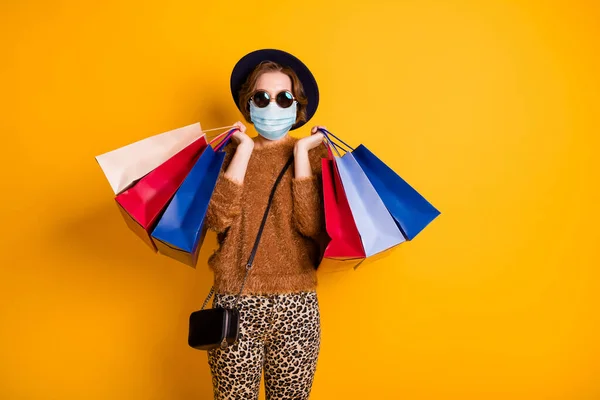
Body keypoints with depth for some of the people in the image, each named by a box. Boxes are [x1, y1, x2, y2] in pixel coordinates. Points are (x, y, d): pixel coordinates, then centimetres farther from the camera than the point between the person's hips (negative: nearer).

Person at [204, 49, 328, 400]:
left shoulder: (315, 153, 5)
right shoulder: (230, 153, 7)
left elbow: (312, 225, -11)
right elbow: (218, 219, -11)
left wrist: (300, 152, -9)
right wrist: (244, 149, -8)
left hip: (297, 307, 0)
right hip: (236, 304, 0)